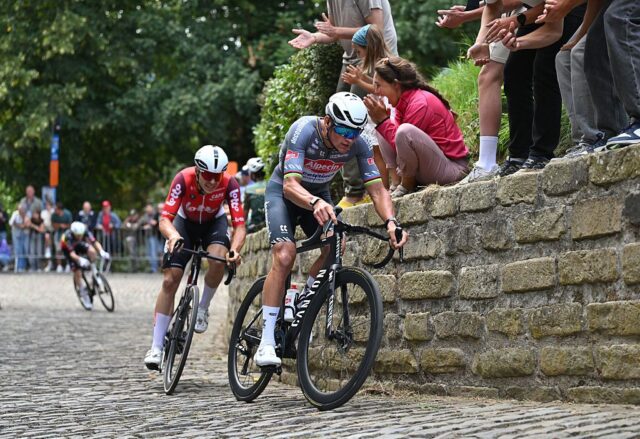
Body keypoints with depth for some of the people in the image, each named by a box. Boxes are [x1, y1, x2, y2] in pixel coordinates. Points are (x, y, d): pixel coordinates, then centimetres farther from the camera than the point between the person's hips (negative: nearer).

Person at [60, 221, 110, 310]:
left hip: (78, 245, 3)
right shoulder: (68, 236, -40)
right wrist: (80, 260, -62)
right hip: (68, 249, -3)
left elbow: (95, 242, -37)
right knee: (77, 272, -16)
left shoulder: (86, 232, -31)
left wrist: (102, 252, -55)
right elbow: (72, 253, -44)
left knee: (92, 251, -30)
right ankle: (84, 294, -1)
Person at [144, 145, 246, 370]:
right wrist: (172, 235, -58)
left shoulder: (229, 184, -31)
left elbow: (239, 224, -33)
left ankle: (203, 309, -5)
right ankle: (156, 347, -5)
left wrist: (234, 250, -53)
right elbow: (165, 218, -36)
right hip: (185, 221, 0)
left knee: (218, 260, -33)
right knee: (170, 280, -11)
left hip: (213, 222, 0)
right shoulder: (184, 179, -33)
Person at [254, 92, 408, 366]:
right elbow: (290, 185, -42)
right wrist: (315, 204, -63)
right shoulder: (304, 131, -34)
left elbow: (377, 189, -25)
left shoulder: (358, 145, -22)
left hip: (319, 196, 4)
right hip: (283, 192, -4)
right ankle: (266, 344, -24)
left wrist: (390, 221, -45)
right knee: (284, 256, -24)